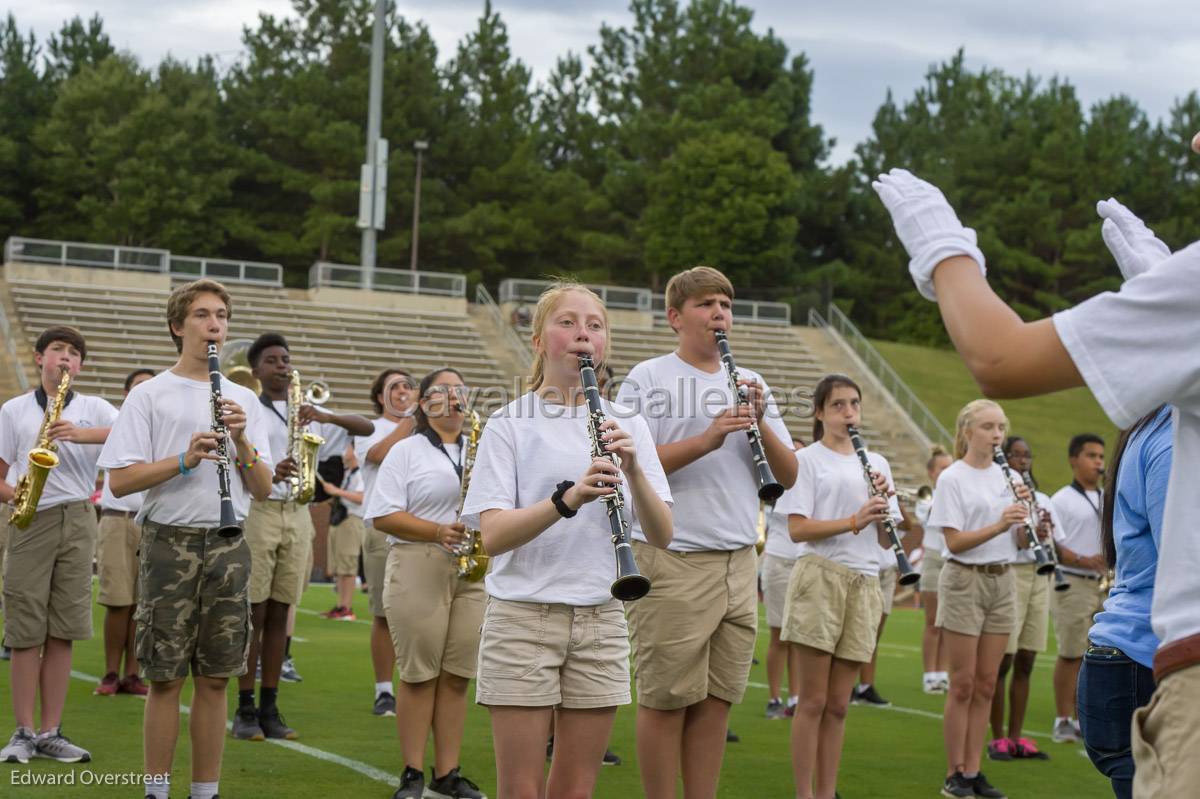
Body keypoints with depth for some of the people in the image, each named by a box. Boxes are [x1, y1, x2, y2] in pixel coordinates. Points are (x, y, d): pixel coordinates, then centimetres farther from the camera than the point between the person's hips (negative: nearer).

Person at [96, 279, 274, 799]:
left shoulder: (244, 400, 13)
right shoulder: (150, 395, 1)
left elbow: (263, 489, 9)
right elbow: (119, 481, -6)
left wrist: (241, 440, -8)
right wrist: (184, 459, -19)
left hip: (228, 545, 3)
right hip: (169, 542, -3)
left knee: (214, 679, 6)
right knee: (166, 678, -1)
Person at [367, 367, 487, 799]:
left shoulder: (481, 452, 17)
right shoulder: (406, 451, 3)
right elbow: (382, 516, -5)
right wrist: (438, 532, -16)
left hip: (474, 573, 4)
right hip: (418, 569, -4)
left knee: (457, 677, 4)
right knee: (419, 675, -3)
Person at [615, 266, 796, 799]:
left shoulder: (750, 384, 15)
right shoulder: (648, 379, -1)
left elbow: (788, 476, 11)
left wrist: (760, 423, -6)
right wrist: (705, 440, -21)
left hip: (739, 562, 5)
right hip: (672, 560, -5)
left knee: (717, 699, 8)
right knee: (667, 699, -1)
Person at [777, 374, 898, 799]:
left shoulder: (876, 462, 16)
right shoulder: (807, 459, 0)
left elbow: (886, 540, 13)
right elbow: (797, 529, -10)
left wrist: (883, 505, -6)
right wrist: (852, 521, -21)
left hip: (864, 584, 5)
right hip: (821, 577, -5)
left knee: (838, 705, 7)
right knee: (813, 701, -4)